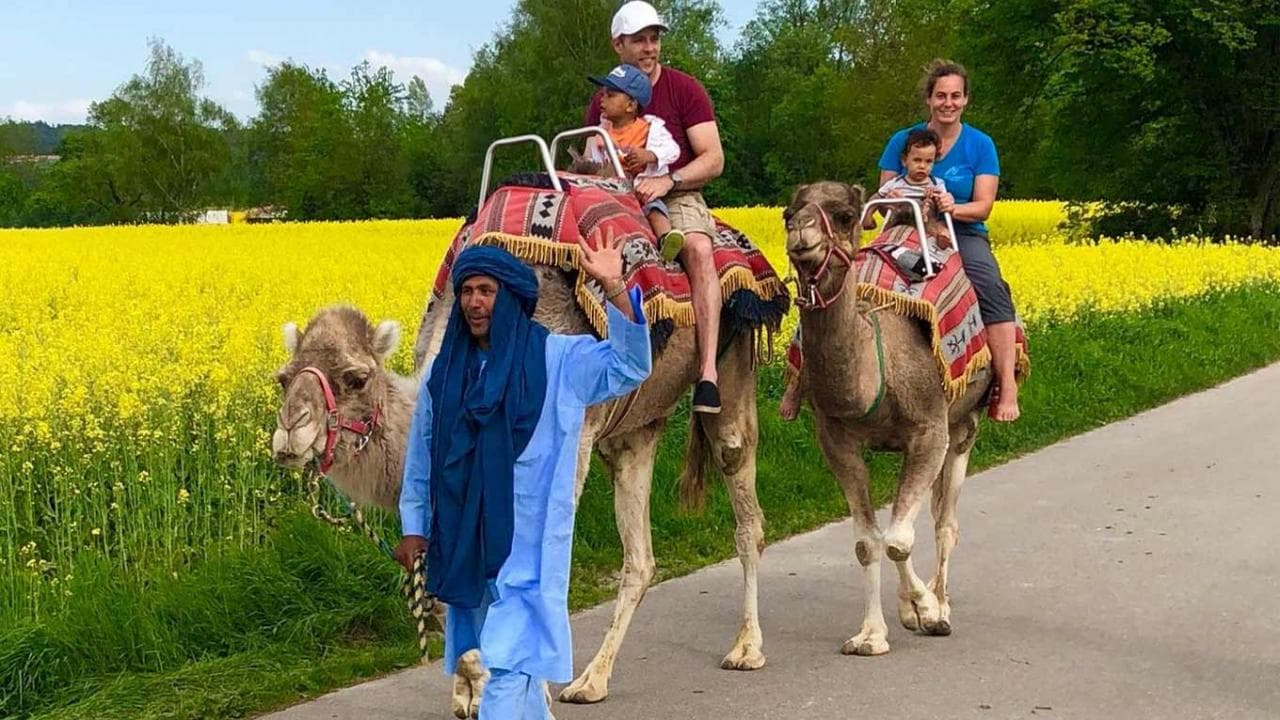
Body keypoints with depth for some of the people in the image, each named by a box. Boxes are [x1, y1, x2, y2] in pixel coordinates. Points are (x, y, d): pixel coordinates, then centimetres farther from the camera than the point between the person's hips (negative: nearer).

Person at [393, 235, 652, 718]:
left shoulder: (557, 359, -5)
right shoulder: (445, 370, 7)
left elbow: (629, 369, -16)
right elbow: (421, 451, 16)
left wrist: (615, 290, -27)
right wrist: (413, 525, 14)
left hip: (527, 540, -5)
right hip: (465, 541, 5)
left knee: (510, 656, -10)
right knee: (507, 654, 16)